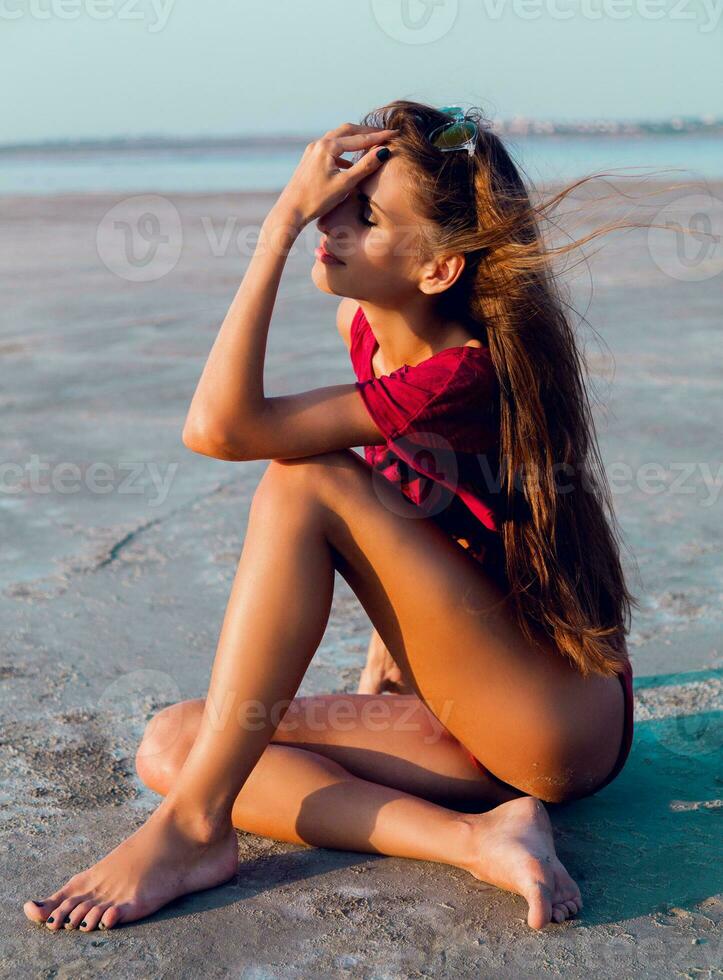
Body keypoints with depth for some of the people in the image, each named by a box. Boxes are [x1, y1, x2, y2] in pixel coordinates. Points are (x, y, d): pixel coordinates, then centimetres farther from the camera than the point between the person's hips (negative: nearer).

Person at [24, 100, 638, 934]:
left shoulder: (461, 376, -23)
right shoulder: (366, 329, 4)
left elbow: (219, 427, -30)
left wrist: (282, 220, -26)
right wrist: (390, 658, 13)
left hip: (567, 724, -8)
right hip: (472, 726, 8)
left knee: (306, 482, -23)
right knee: (169, 745, -6)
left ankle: (194, 827, -19)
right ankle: (474, 841, -19)